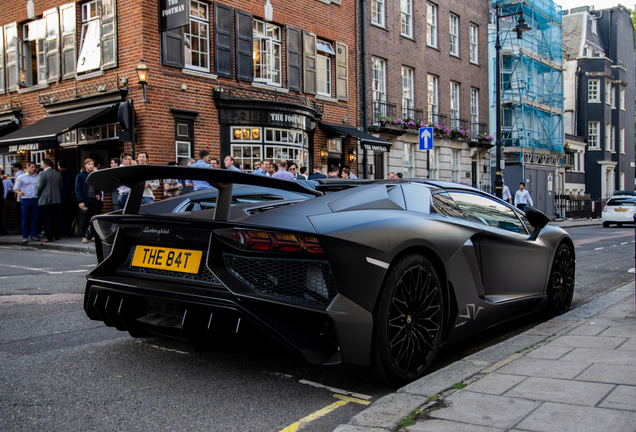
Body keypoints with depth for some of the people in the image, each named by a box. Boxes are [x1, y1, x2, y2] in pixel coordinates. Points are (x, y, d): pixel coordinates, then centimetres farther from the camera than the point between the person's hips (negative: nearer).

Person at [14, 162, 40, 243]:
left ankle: (33, 235, 11)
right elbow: (15, 188, 6)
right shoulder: (21, 177, 7)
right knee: (25, 219, -2)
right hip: (25, 200, -2)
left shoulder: (38, 177, 12)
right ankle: (25, 236, 5)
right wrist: (19, 192, -15)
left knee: (35, 218, 2)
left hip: (36, 200, 2)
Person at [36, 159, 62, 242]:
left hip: (45, 200, -6)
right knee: (55, 218, 12)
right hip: (56, 200, 6)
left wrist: (38, 194, 5)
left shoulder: (43, 174, -10)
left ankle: (49, 237, -3)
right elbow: (61, 186, 11)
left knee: (47, 219, -2)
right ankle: (56, 235, 16)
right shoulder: (58, 174, 7)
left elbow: (40, 186, -12)